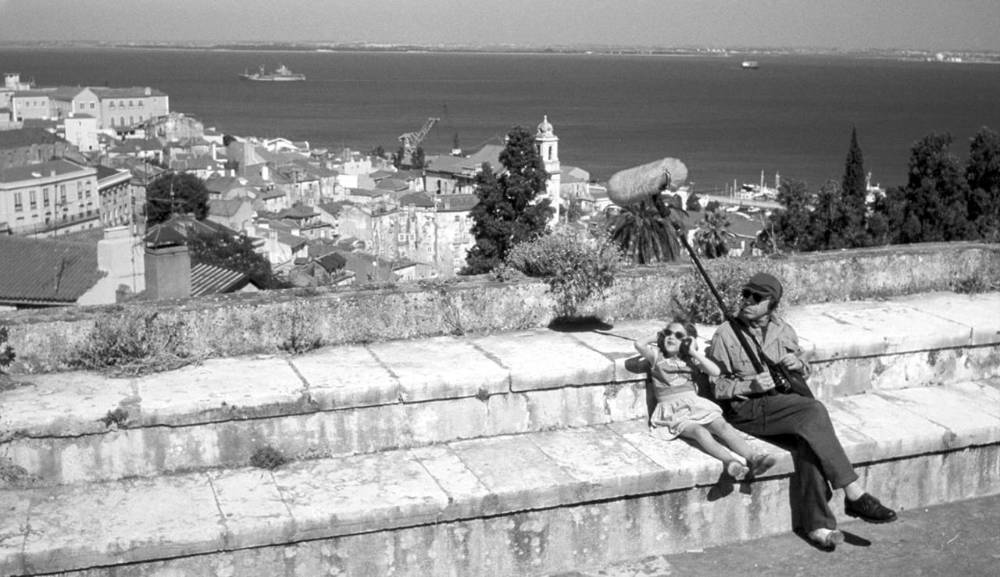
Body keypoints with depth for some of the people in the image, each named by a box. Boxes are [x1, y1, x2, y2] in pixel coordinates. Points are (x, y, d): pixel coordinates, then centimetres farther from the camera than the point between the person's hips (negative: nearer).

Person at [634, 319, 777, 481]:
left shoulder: (690, 360, 20)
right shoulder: (657, 356, 12)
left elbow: (715, 371, 4)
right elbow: (639, 344, -9)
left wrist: (694, 352, 6)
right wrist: (657, 339, 11)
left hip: (696, 404, 4)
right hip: (673, 411, -4)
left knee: (722, 425, -26)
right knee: (698, 430, -34)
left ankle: (752, 458, -48)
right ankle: (729, 461, -57)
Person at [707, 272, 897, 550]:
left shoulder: (783, 331, 13)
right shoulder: (725, 335, -1)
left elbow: (803, 373, 23)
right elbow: (717, 388, -3)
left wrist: (799, 366, -1)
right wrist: (751, 385, -18)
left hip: (785, 406, 5)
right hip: (746, 411, -5)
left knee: (808, 439, -29)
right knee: (814, 411, -28)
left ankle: (817, 524, -28)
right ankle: (855, 496, -26)